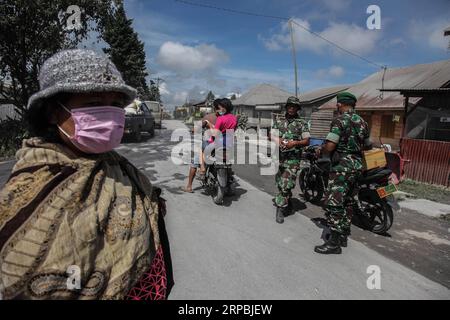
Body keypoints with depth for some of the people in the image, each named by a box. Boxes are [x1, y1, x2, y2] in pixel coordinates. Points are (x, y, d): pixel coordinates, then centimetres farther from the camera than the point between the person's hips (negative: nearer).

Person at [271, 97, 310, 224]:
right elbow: (272, 136, 13)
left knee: (286, 184, -11)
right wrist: (278, 140, -8)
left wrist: (294, 143, -17)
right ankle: (288, 204, 33)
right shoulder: (278, 121, 12)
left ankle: (281, 209, -2)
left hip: (292, 157, -4)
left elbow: (307, 141, 0)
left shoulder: (302, 123, 3)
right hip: (278, 156, 4)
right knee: (279, 183, 12)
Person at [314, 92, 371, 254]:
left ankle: (334, 243, -2)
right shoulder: (362, 122, 12)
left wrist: (322, 152, -2)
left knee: (333, 203, -6)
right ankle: (343, 236, 27)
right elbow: (368, 146, 23)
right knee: (348, 201, 16)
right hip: (357, 166, 9)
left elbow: (329, 146, -21)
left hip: (342, 166, -9)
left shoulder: (340, 120, -13)